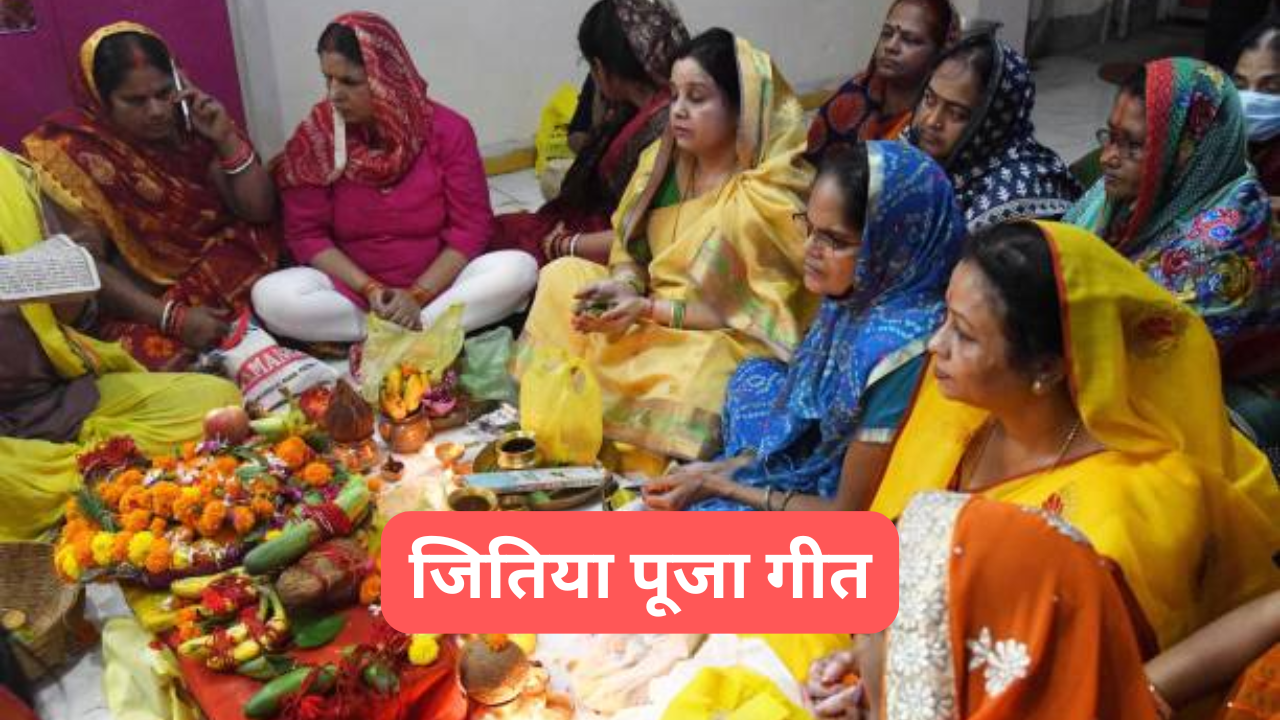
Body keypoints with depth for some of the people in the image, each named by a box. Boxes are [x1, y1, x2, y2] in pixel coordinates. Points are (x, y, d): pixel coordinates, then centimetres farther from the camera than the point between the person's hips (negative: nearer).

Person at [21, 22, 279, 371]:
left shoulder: (192, 121, -3)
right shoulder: (71, 151, -9)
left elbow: (259, 212, -2)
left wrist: (226, 140, -17)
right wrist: (172, 316, -26)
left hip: (229, 272, 3)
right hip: (142, 307, -2)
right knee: (158, 355, -33)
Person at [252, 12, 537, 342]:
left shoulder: (448, 129, -8)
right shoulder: (313, 138, -6)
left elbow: (471, 226, -8)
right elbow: (306, 233, -5)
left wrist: (418, 295, -19)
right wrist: (369, 288, -18)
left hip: (437, 281, 0)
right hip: (353, 286, 1)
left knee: (519, 269, -27)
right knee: (270, 296, -27)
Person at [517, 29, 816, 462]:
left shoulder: (768, 198, -20)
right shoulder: (665, 159, -1)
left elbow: (749, 313, -19)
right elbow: (630, 248, 8)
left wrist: (649, 309, -24)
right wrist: (623, 286, -16)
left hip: (726, 340, -6)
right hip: (650, 316, 7)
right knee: (562, 278, -9)